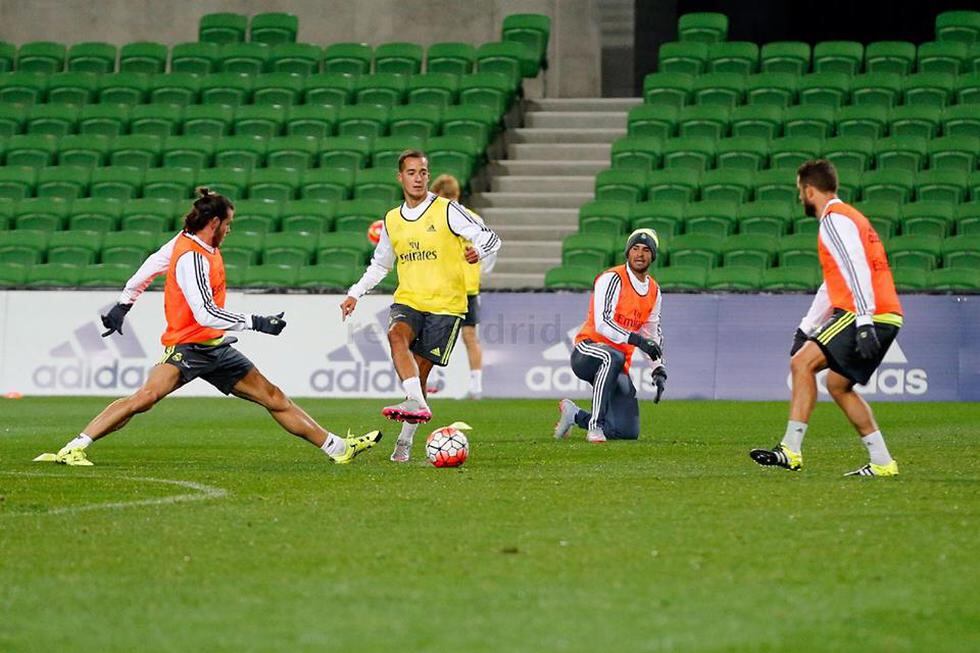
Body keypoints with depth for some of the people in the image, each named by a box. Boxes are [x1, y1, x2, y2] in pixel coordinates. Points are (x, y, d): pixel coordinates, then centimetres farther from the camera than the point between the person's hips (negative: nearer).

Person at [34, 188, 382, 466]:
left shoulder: (191, 241, 9)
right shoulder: (192, 257, -19)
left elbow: (152, 264, 20)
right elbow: (206, 313, -26)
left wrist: (124, 303, 27)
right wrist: (256, 323, -24)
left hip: (215, 348, 10)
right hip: (187, 346, -10)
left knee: (273, 397, 11)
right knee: (147, 395, -30)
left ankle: (337, 447, 17)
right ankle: (73, 449, -30)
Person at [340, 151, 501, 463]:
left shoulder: (447, 210, -3)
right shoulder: (392, 221, 13)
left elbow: (490, 237, -6)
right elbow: (379, 264, 27)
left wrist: (478, 251, -28)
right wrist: (354, 294, 18)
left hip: (445, 304, -3)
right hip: (408, 300, 3)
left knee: (420, 372, -4)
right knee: (396, 335, -31)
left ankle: (405, 440, 8)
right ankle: (416, 404, -44)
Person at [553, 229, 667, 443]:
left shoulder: (654, 291, 13)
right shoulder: (612, 279, -11)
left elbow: (652, 334, 22)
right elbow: (602, 324, -22)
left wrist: (659, 370, 10)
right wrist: (636, 340, -33)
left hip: (619, 368, 7)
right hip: (587, 351, -7)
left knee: (629, 432, -3)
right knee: (613, 357, -44)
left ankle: (574, 415, 22)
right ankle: (595, 425, -36)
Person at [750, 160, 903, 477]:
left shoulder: (835, 220, -7)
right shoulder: (845, 217, 26)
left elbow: (857, 272, -20)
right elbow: (833, 284, 32)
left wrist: (864, 322, -28)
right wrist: (806, 328, 33)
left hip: (870, 314, -10)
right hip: (884, 319, 10)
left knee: (802, 363, -14)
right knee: (837, 385, 16)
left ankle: (791, 450, -21)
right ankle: (882, 463, 14)